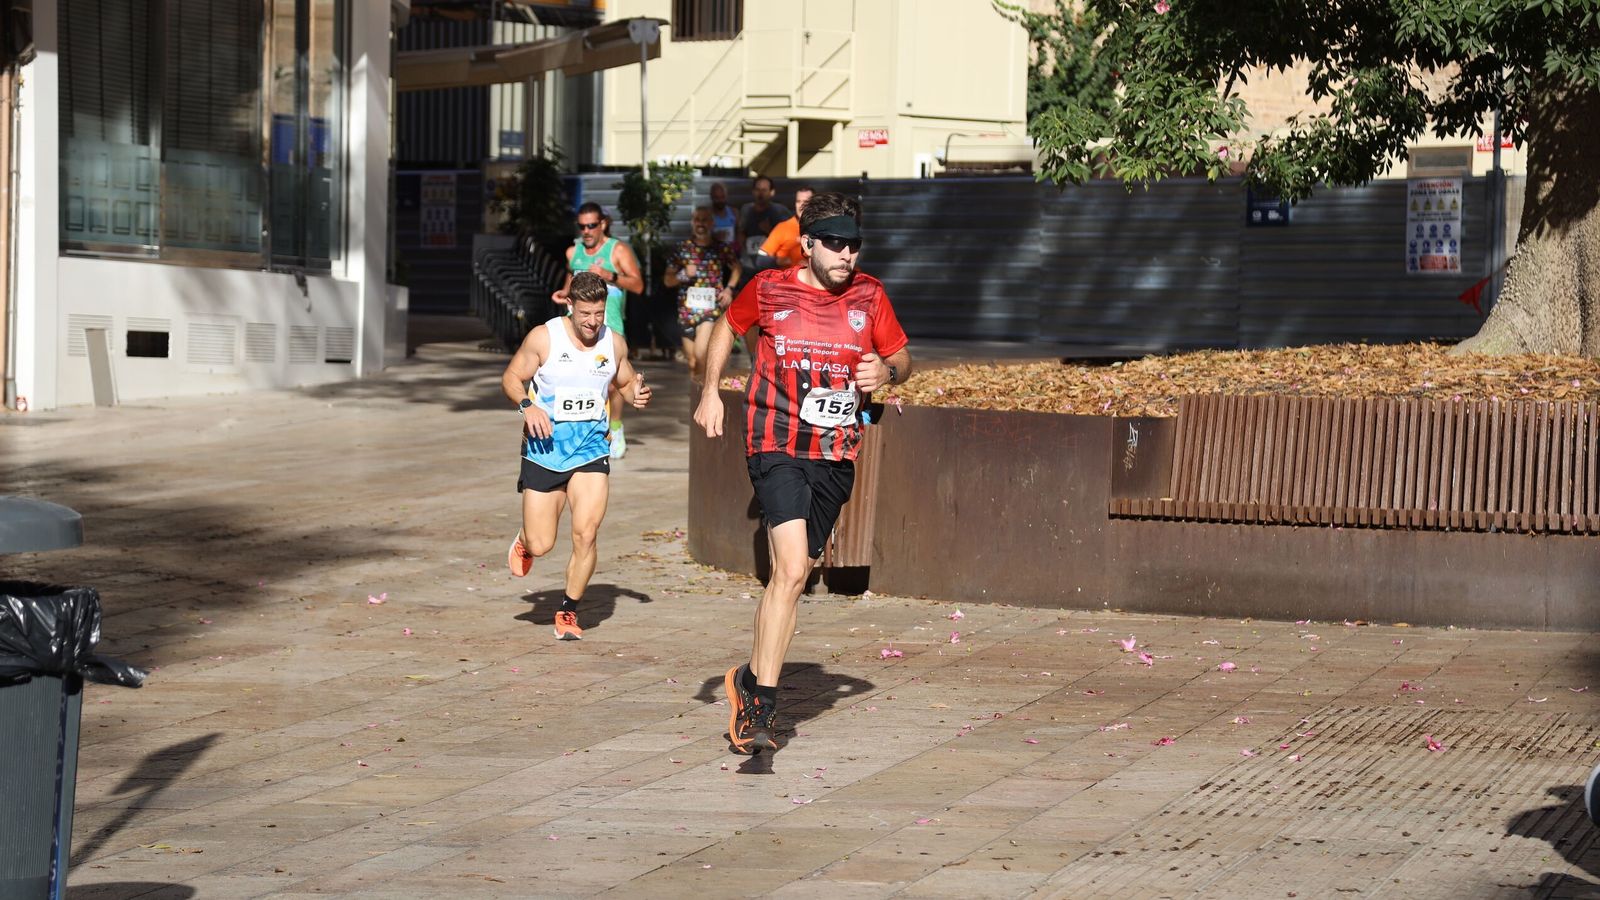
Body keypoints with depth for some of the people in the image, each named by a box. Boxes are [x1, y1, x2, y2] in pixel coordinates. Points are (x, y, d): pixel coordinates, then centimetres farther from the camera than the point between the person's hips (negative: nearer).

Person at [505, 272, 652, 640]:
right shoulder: (543, 337, -7)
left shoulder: (615, 343, 2)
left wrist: (637, 394, -5)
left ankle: (568, 612, 7)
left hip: (591, 449, 2)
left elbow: (625, 382, 19)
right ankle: (524, 542, 41)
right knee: (540, 545, 0)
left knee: (585, 535, -14)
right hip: (545, 449, -2)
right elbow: (511, 378, 0)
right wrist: (527, 405, -19)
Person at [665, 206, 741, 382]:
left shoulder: (722, 248, 3)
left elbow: (736, 268, 21)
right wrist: (683, 275, -12)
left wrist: (729, 289, 5)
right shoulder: (682, 249, 4)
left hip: (712, 307, -2)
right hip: (687, 310, 2)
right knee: (692, 364, 7)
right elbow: (667, 280, 8)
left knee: (700, 354, -23)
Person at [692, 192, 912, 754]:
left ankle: (750, 680, 25)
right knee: (791, 570, -19)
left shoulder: (868, 296, 4)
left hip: (836, 458, 4)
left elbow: (902, 357, 15)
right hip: (777, 448, -4)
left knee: (794, 574, 8)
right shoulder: (768, 289, -2)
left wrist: (887, 372, -8)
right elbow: (727, 327, 18)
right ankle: (761, 704, -14)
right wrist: (711, 391, 8)